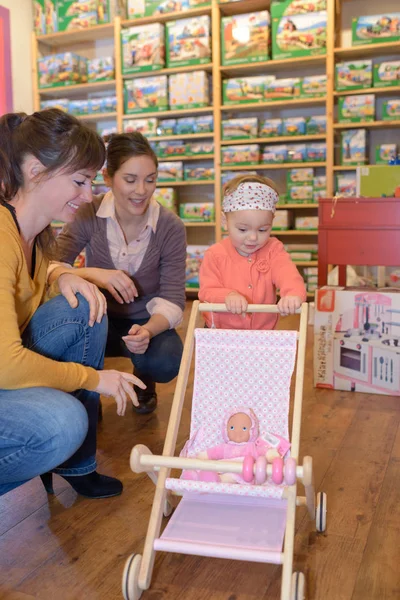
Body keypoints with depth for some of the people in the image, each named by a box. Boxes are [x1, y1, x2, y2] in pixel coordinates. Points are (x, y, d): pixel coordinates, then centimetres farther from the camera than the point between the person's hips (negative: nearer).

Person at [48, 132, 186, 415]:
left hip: (147, 322, 0)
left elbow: (172, 298, -18)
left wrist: (148, 330, -39)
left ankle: (144, 382, 10)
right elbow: (50, 268, -21)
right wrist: (92, 274, -41)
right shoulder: (88, 215, -15)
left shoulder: (171, 227, -16)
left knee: (165, 364, -32)